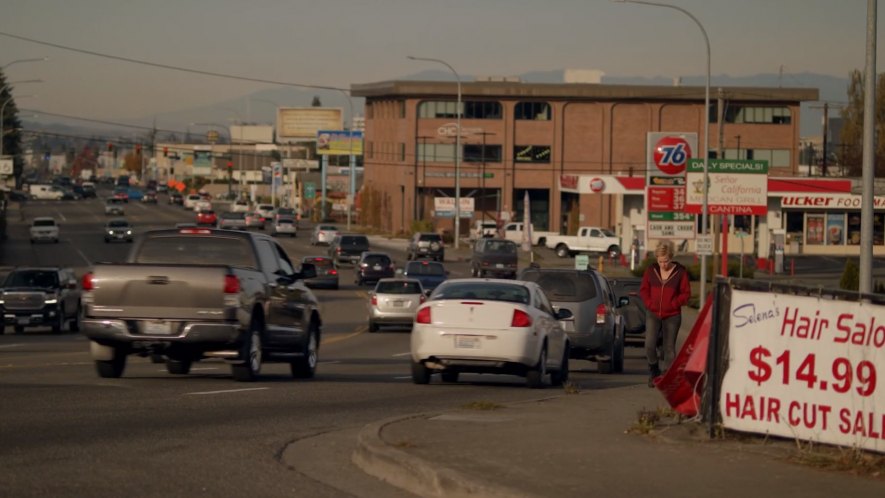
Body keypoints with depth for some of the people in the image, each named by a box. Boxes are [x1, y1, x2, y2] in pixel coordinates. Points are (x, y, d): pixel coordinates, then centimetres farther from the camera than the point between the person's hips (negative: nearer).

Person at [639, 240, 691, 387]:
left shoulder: (680, 272, -5)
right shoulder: (651, 270, 1)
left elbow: (686, 294, -1)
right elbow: (644, 289, 10)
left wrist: (673, 304, -12)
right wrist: (649, 303, -5)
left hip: (672, 316, -1)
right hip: (653, 314, 1)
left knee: (669, 348, 2)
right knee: (649, 345, -14)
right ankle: (653, 370, 10)